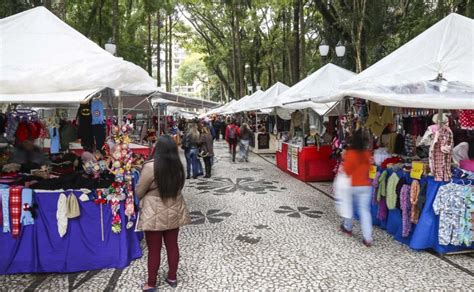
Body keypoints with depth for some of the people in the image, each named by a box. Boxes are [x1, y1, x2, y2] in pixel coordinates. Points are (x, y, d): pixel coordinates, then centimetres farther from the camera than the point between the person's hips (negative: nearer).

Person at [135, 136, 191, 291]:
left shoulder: (150, 167, -20)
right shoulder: (178, 166, -5)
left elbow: (139, 192, -9)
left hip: (154, 214, -5)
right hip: (173, 212, 5)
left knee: (154, 250, 8)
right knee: (172, 245, 16)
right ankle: (172, 277, 31)